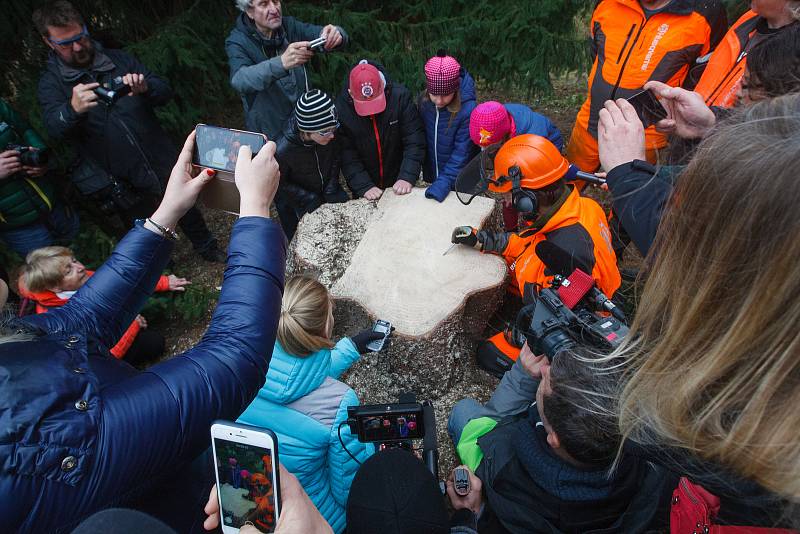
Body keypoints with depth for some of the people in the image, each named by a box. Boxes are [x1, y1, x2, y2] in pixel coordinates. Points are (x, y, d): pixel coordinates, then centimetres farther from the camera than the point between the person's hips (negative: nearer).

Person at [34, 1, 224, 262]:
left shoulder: (118, 59, 4)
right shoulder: (51, 84, -2)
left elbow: (165, 92, -2)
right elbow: (55, 127, -19)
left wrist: (145, 88, -26)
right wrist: (73, 109, -42)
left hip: (163, 163, 2)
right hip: (123, 186, -1)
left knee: (188, 212, 20)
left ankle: (208, 249, 44)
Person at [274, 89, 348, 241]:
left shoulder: (330, 136, -25)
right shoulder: (283, 150, -34)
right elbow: (280, 184, -16)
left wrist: (331, 187, -8)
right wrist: (309, 198, -18)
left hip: (327, 190, 4)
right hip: (295, 200, -3)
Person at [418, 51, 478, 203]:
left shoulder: (468, 110, -26)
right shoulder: (424, 101, -11)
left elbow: (462, 153, -24)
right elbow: (424, 138, 3)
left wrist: (444, 183, -32)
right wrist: (426, 173, 5)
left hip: (459, 181, -4)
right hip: (432, 175, 5)